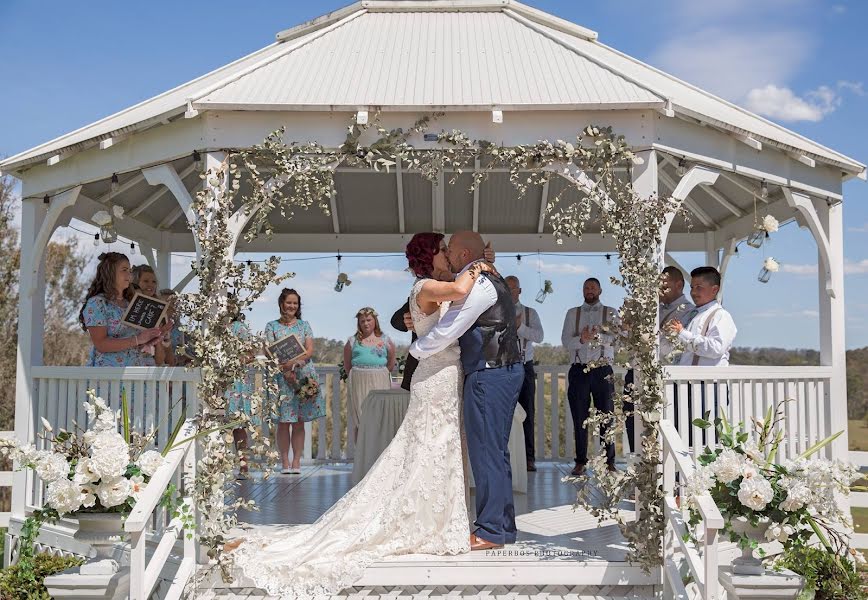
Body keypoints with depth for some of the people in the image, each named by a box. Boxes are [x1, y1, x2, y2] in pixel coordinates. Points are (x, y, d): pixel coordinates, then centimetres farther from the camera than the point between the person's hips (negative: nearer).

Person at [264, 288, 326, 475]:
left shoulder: (304, 325, 12)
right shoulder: (272, 326, 8)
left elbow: (310, 351, 2)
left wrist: (294, 362, -15)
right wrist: (285, 370, -14)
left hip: (303, 376, 1)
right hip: (281, 376, -1)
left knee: (299, 422, 1)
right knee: (283, 422, -3)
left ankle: (296, 462, 4)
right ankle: (285, 462, 1)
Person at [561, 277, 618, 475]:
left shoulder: (611, 313, 9)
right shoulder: (573, 313, 14)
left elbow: (615, 337, -6)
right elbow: (565, 341, 2)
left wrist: (595, 335, -22)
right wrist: (582, 339, -17)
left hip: (603, 370, -1)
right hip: (579, 370, 2)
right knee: (579, 418, 4)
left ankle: (609, 461, 6)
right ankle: (580, 462, 11)